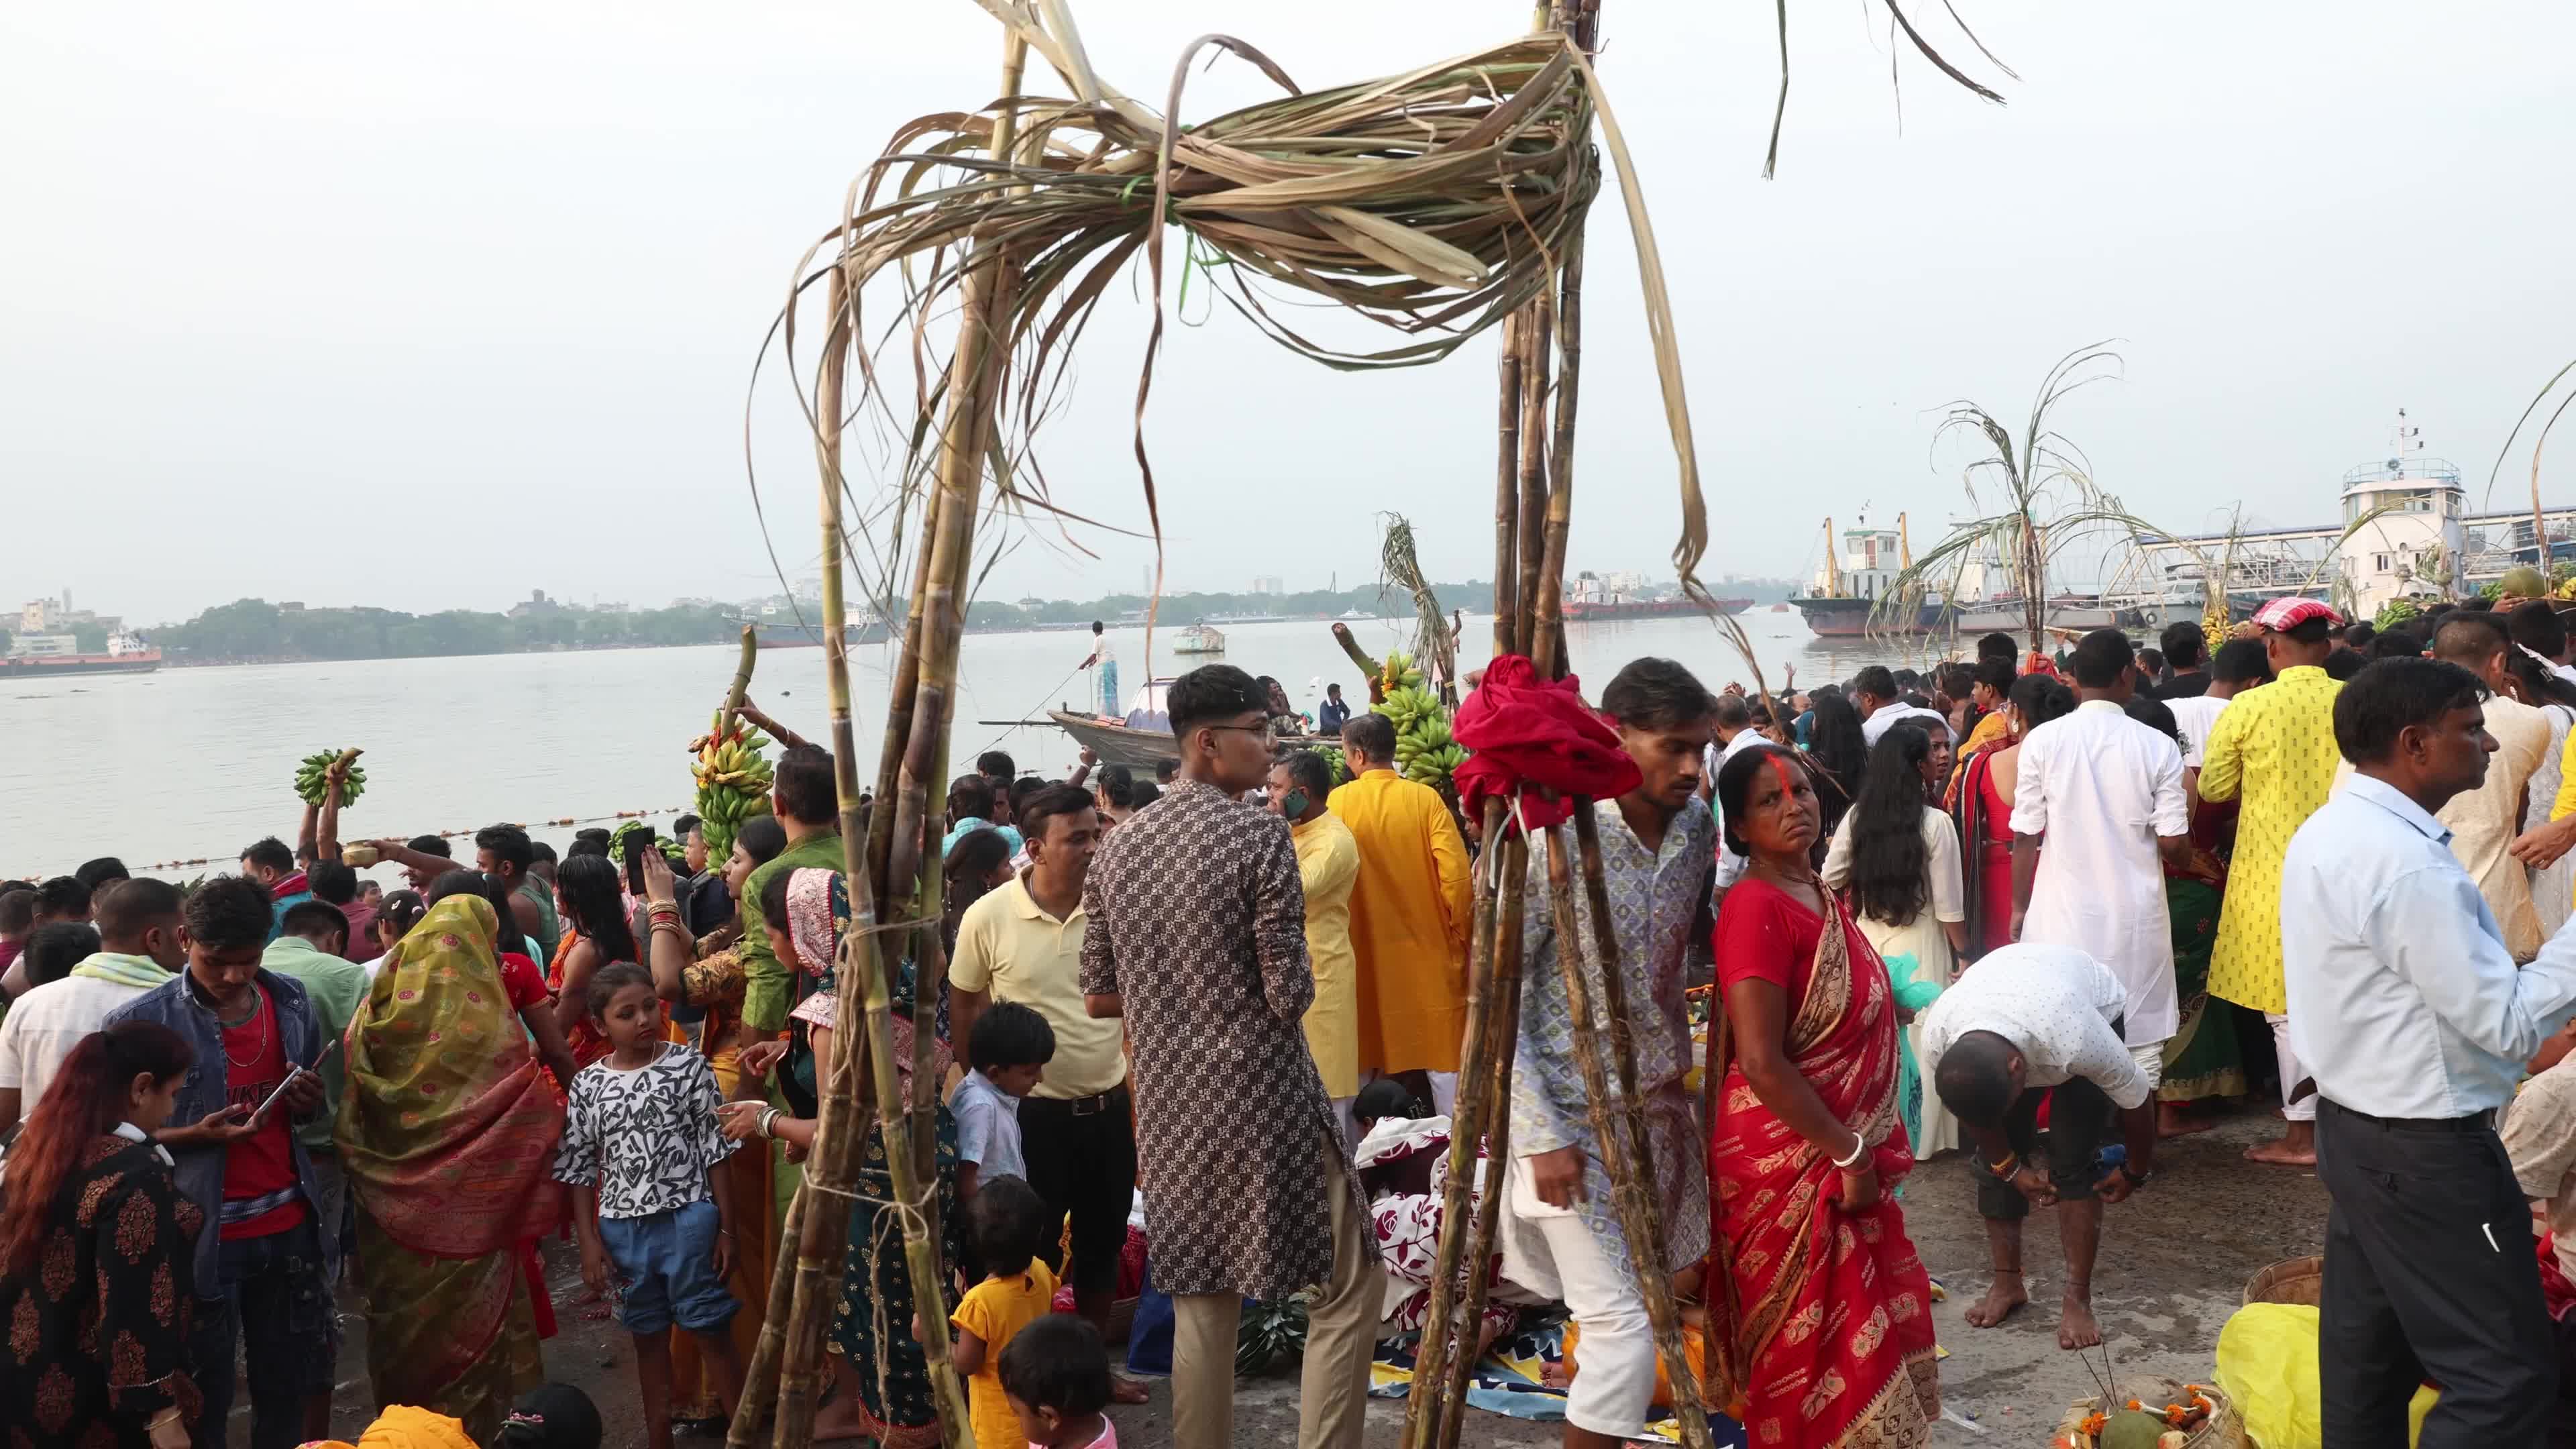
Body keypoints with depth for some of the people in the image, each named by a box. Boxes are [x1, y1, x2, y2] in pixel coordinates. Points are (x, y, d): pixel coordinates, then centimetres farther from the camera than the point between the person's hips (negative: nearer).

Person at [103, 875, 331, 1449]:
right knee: (201, 1397, 8)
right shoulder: (141, 1022, -10)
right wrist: (198, 1134, -20)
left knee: (292, 1385, 13)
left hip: (289, 1226, 4)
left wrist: (309, 1101, -7)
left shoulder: (291, 1001, 4)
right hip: (199, 1234, -4)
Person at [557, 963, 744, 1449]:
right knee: (649, 1338, 16)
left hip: (687, 1219, -3)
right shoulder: (588, 1084, -1)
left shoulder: (688, 1065, -6)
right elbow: (580, 1170, 6)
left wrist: (726, 1229, -5)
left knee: (710, 1332, 3)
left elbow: (714, 1152, -4)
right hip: (622, 1228, 3)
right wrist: (588, 1240, 1)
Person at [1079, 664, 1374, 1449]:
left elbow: (1098, 995, 10)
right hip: (1264, 1097, -6)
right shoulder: (1259, 834, -13)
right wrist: (1285, 982, 6)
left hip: (1169, 1106, 6)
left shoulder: (1119, 846, 5)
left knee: (1201, 1305, 14)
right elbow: (1290, 996, -15)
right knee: (1347, 1283, 9)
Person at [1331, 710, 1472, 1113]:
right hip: (1428, 948, 0)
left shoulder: (1338, 804, -7)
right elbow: (1456, 873, -13)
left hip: (1366, 952, 0)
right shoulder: (1427, 799, -7)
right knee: (1441, 1049, 8)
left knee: (1369, 1052, 13)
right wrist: (1459, 934, 0)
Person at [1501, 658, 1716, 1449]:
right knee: (1622, 1325, -7)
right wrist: (1541, 1137, -17)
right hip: (1575, 1115, -6)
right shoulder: (1552, 841, -18)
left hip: (1660, 1105, 6)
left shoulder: (1698, 827, -1)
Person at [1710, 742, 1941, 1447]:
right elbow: (1762, 1064, -26)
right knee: (1811, 1345, 6)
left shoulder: (1818, 893, 6)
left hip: (1841, 1147, 9)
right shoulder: (1756, 909, -22)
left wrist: (1865, 1149, 15)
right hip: (1789, 1159, -9)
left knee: (1864, 1329, 21)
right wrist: (1849, 1154, -19)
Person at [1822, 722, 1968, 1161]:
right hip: (1919, 945, -4)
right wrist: (1964, 953, 1)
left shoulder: (1858, 816, -4)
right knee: (1921, 1040, 8)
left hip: (1868, 939, 4)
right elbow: (1949, 907, -12)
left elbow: (1828, 882, 2)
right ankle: (1919, 1136, 18)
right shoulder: (1934, 822, -15)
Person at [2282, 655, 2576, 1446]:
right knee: (2508, 1375, 0)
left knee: (2368, 1357, 18)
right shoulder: (2405, 862, -24)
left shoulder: (2330, 832, 7)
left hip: (2356, 1127, 10)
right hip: (2424, 1150, -10)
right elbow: (2509, 1023, -21)